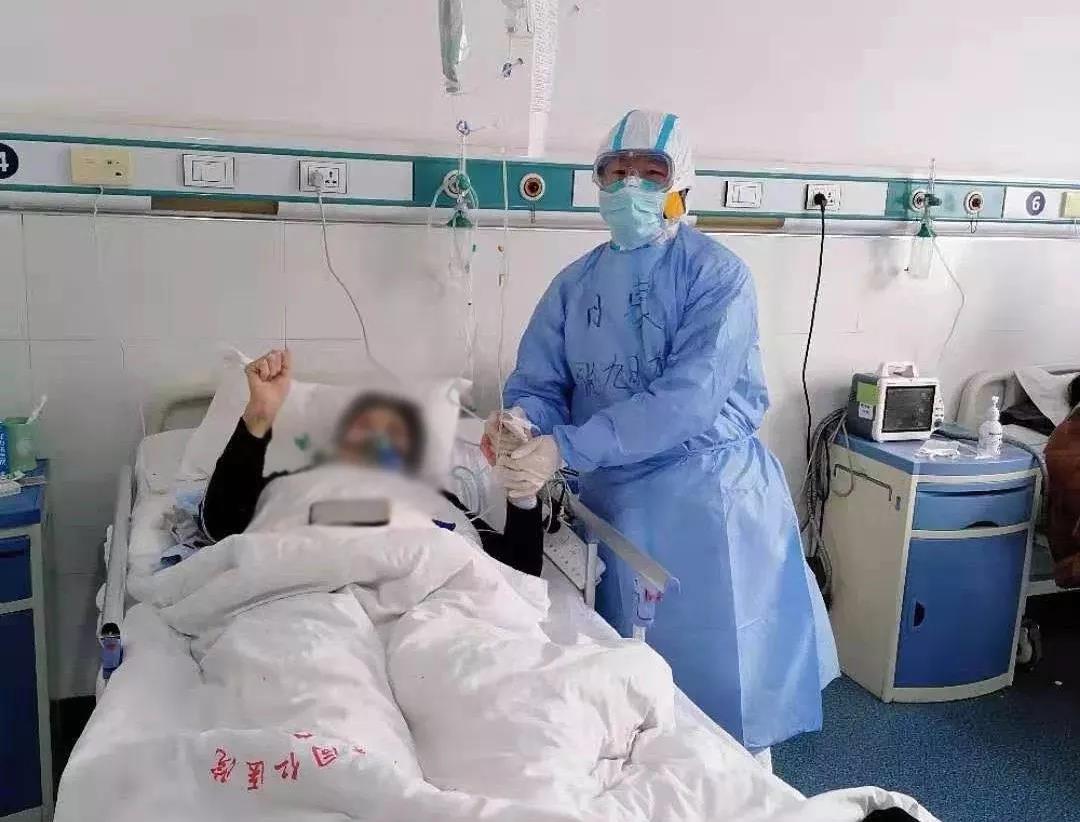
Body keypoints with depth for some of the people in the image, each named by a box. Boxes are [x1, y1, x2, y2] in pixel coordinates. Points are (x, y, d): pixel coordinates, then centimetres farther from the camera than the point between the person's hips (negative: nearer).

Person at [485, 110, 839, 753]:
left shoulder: (716, 275, -10)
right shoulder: (577, 282, 8)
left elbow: (687, 399, -22)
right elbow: (538, 382, 3)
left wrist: (565, 448, -29)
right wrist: (521, 422, -22)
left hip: (709, 493, -4)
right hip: (615, 498, 5)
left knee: (723, 672, 5)